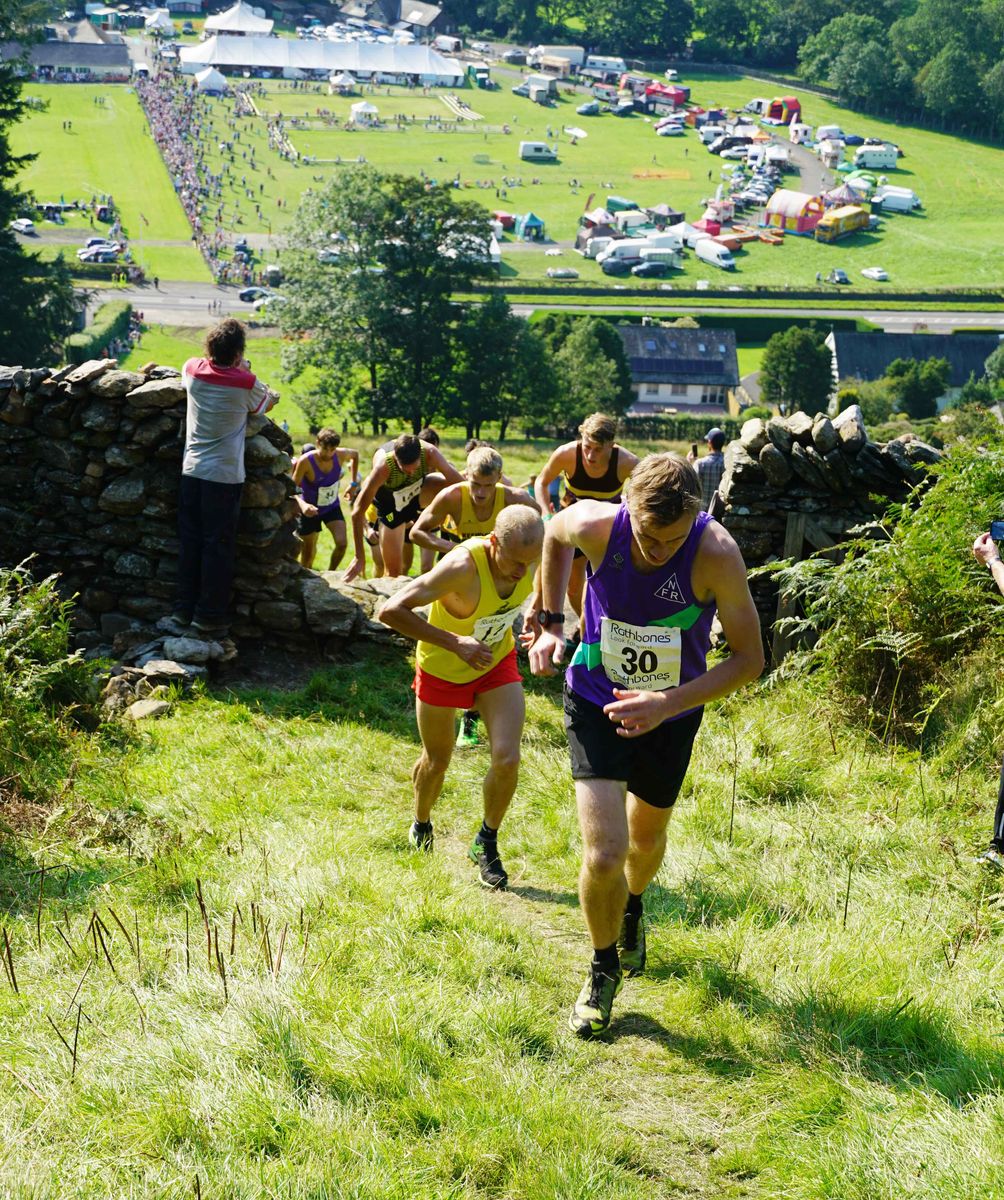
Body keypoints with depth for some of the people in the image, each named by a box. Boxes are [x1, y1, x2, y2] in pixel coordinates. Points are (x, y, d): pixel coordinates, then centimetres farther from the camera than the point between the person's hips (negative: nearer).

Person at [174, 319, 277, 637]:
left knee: (190, 542, 13)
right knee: (218, 547, 3)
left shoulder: (193, 370, 2)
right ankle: (210, 615, 7)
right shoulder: (246, 383, -9)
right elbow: (266, 403, 12)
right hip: (224, 474, -5)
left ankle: (184, 608, 19)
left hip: (192, 470, 5)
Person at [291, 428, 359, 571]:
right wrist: (302, 504, -50)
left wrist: (354, 482, 8)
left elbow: (355, 454, 8)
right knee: (308, 553, 7)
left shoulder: (340, 455, -17)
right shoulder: (305, 461, -29)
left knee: (342, 543, -16)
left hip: (332, 507, 3)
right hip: (310, 510, -3)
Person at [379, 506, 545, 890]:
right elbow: (390, 611, -40)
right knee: (436, 761, 16)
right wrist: (455, 643, -41)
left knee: (507, 758, -12)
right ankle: (421, 824, 48)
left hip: (497, 663, 3)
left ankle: (486, 844, 12)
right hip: (442, 669, -3)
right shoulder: (462, 567, -39)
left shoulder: (532, 559, -22)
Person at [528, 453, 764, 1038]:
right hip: (597, 703, -1)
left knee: (647, 837, 23)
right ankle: (604, 970, 14)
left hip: (671, 713, 1)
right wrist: (551, 622, 1)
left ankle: (633, 907, 59)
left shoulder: (716, 553, -30)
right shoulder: (595, 527, -26)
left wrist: (667, 704, -31)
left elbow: (749, 658, -21)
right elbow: (556, 531, 1)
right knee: (604, 854, -14)